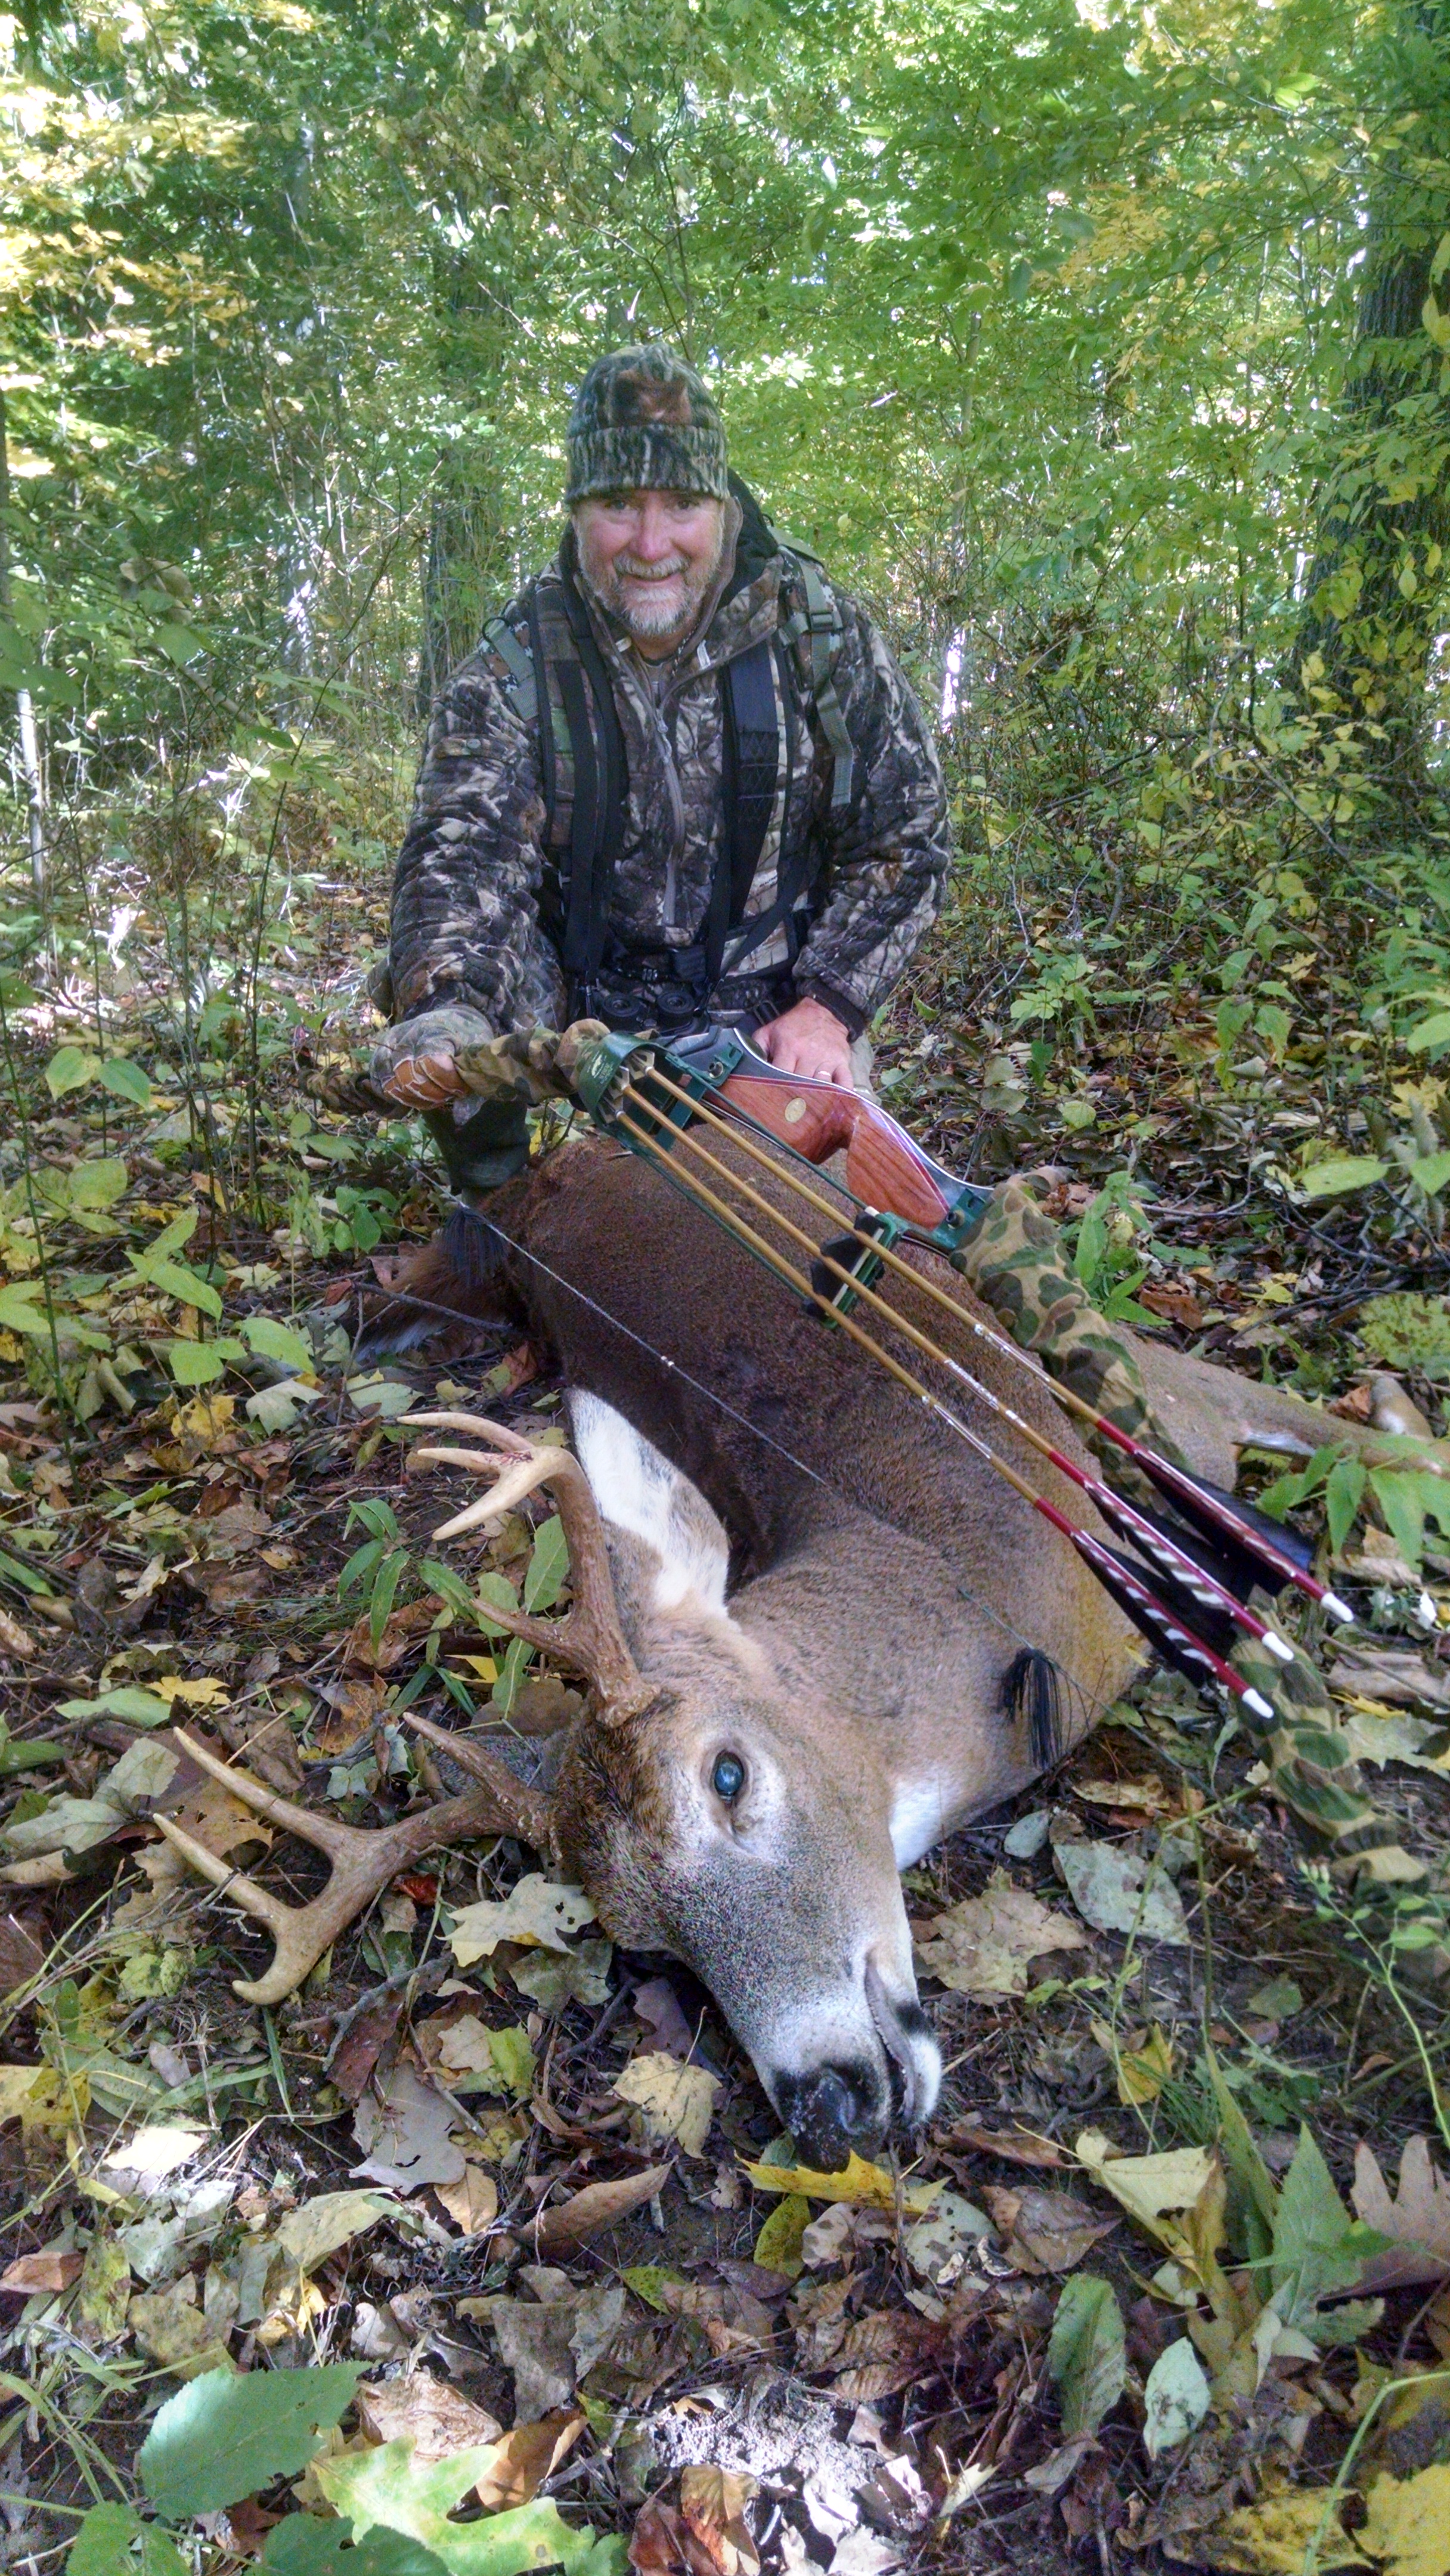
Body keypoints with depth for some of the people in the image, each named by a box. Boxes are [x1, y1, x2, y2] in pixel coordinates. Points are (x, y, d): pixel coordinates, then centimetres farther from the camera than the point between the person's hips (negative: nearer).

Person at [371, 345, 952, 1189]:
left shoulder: (819, 634, -5)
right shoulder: (515, 669, -7)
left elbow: (906, 837, 0)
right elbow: (465, 850, -20)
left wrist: (827, 1008, -12)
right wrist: (444, 1011, -42)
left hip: (777, 1023, 0)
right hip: (586, 1017, 1)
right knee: (440, 966, -25)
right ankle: (502, 1210, -4)